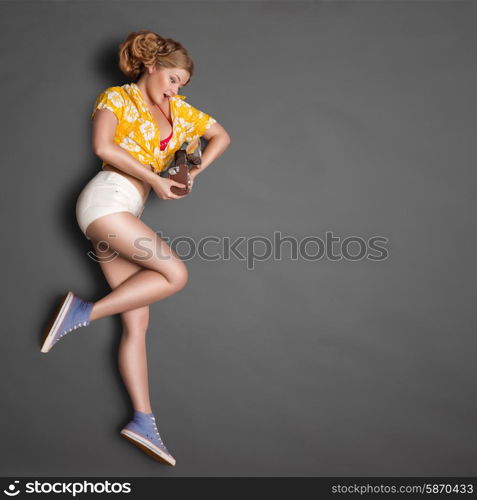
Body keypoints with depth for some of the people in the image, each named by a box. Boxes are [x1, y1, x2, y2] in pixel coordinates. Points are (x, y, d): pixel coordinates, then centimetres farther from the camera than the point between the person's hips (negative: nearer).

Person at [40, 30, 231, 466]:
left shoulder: (177, 110, 24)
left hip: (126, 211, 6)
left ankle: (143, 420, -3)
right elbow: (103, 146, -9)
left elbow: (221, 136, 30)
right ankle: (84, 312, -13)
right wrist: (154, 179, -10)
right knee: (175, 273, -20)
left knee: (137, 322, -3)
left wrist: (194, 173, 14)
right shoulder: (117, 98, 8)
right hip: (107, 198, -6)